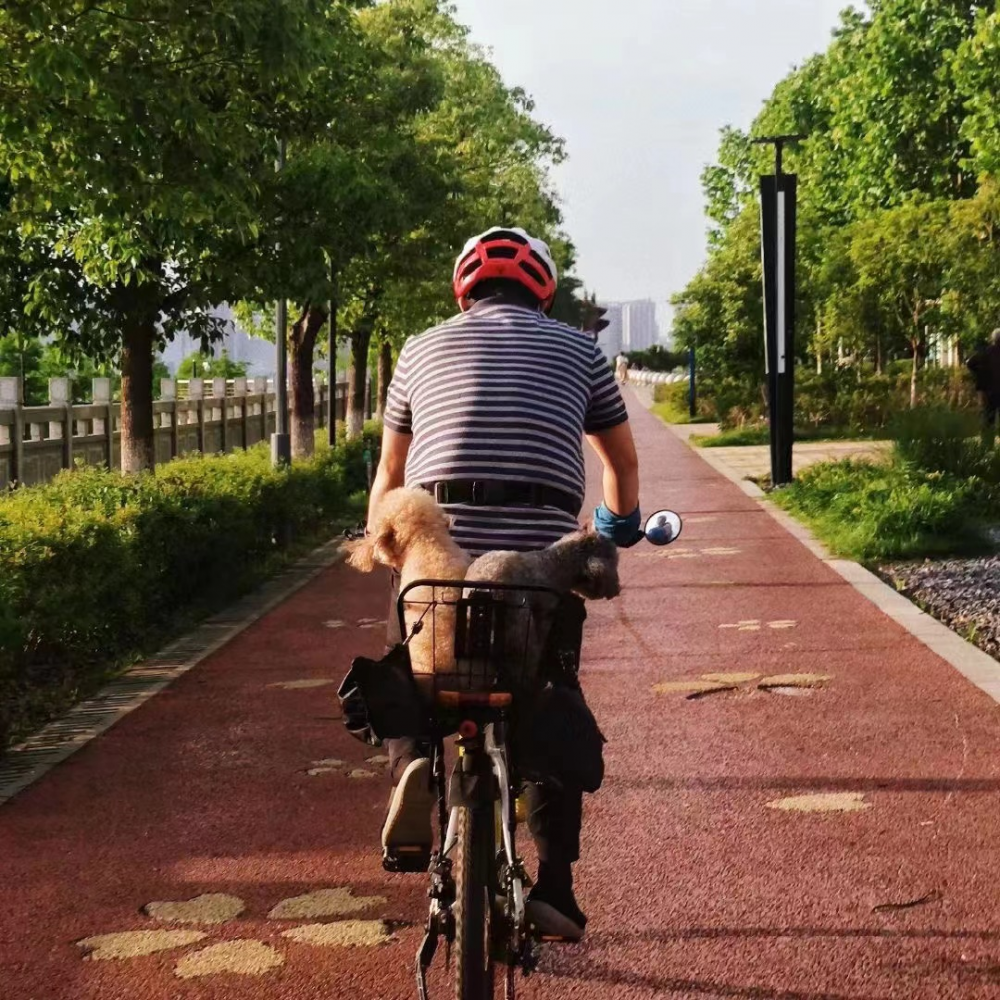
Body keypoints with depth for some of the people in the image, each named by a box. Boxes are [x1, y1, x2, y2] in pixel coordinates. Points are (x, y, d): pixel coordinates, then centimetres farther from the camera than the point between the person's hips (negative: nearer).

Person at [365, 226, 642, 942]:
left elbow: (390, 472, 27)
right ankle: (555, 885, 11)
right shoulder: (577, 348, 18)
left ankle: (412, 758, -8)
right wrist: (621, 519, 52)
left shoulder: (424, 348, 18)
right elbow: (623, 459, 31)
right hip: (543, 552, 0)